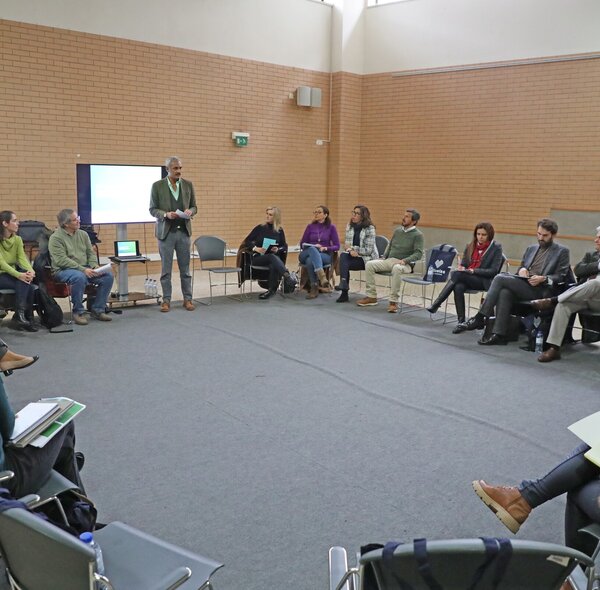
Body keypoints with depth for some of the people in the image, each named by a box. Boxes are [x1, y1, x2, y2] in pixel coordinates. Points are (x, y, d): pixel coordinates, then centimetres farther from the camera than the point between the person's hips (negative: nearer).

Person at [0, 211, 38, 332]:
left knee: (26, 280, -28)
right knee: (28, 286, -27)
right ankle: (21, 315, -23)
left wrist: (30, 270, -28)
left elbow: (22, 258, -6)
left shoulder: (17, 239, 6)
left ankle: (21, 316, -22)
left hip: (12, 273, 5)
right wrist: (19, 275, -35)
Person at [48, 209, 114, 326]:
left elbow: (91, 253, 15)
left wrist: (94, 266, -7)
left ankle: (98, 310, -6)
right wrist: (82, 269, -24)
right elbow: (62, 260, -17)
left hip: (85, 269, 6)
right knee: (79, 277, -39)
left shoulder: (83, 234, 13)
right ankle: (78, 312, -20)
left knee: (108, 275, -15)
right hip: (63, 270, -6)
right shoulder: (56, 238, -7)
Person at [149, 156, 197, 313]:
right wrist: (166, 214, -18)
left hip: (184, 231, 2)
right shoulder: (157, 186, -1)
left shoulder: (188, 185, 6)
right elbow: (152, 209, 0)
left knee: (185, 268, 6)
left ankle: (187, 299, 14)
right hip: (166, 231, -2)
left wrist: (190, 211, -13)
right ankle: (166, 300, 11)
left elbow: (194, 207, 10)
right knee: (166, 269, 3)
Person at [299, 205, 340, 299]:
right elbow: (302, 244, 11)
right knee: (312, 249, -37)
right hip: (308, 253, 1)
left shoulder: (331, 227, 5)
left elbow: (337, 246, 2)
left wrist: (325, 248, -17)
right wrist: (314, 246, -9)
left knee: (310, 261, -36)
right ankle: (322, 277, -55)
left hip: (325, 255, -1)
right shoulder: (310, 226, 10)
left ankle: (314, 288, -33)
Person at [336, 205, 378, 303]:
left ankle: (344, 294, -22)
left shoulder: (369, 229, -10)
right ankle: (343, 283, -32)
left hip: (367, 258, -5)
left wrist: (353, 248, -14)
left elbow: (368, 250, -13)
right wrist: (350, 250, -15)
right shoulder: (349, 226, 8)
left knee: (344, 264, -25)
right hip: (354, 255, 5)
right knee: (343, 255, -27)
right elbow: (347, 244, 7)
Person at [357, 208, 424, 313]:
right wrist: (383, 257, 10)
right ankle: (371, 296, -10)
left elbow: (418, 253, -11)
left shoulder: (417, 235, -2)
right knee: (369, 264, -15)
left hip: (405, 264, -6)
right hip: (389, 260, 6)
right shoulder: (398, 231, 17)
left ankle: (393, 301, -33)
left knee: (396, 269, -41)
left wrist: (404, 260, -24)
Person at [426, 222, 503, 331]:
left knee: (456, 274, -30)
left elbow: (494, 271, -7)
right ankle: (461, 322, -34)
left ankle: (436, 304, -28)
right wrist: (461, 267, -6)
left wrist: (473, 271, -17)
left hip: (484, 281, -5)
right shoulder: (470, 246, 17)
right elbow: (463, 264, 20)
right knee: (458, 287, -34)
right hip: (466, 279, 5)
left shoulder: (496, 247, 0)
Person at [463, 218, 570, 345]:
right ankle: (499, 334, -33)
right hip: (522, 285, 5)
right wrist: (521, 270, 0)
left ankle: (480, 317, -20)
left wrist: (543, 279, -17)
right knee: (505, 292, -31)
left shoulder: (562, 251, 9)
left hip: (540, 290, -5)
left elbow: (561, 277, 1)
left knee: (500, 278, -23)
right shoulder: (531, 249, 27)